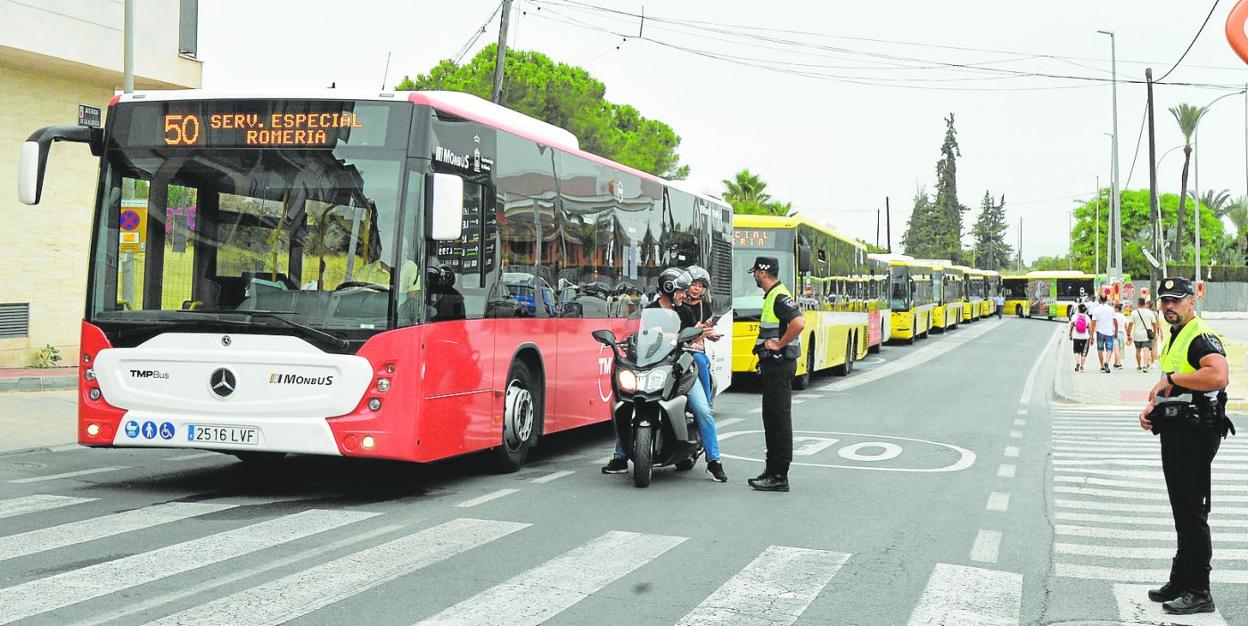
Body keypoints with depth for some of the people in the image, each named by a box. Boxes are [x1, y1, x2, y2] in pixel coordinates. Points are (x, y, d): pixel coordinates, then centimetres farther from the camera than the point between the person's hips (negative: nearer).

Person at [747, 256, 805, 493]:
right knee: (771, 418, 14)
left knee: (779, 419, -8)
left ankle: (779, 476, -5)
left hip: (779, 364, -11)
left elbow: (799, 323, -30)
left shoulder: (779, 297, -16)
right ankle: (773, 470, 21)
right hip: (773, 364, 11)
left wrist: (779, 344, -21)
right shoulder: (772, 296, 16)